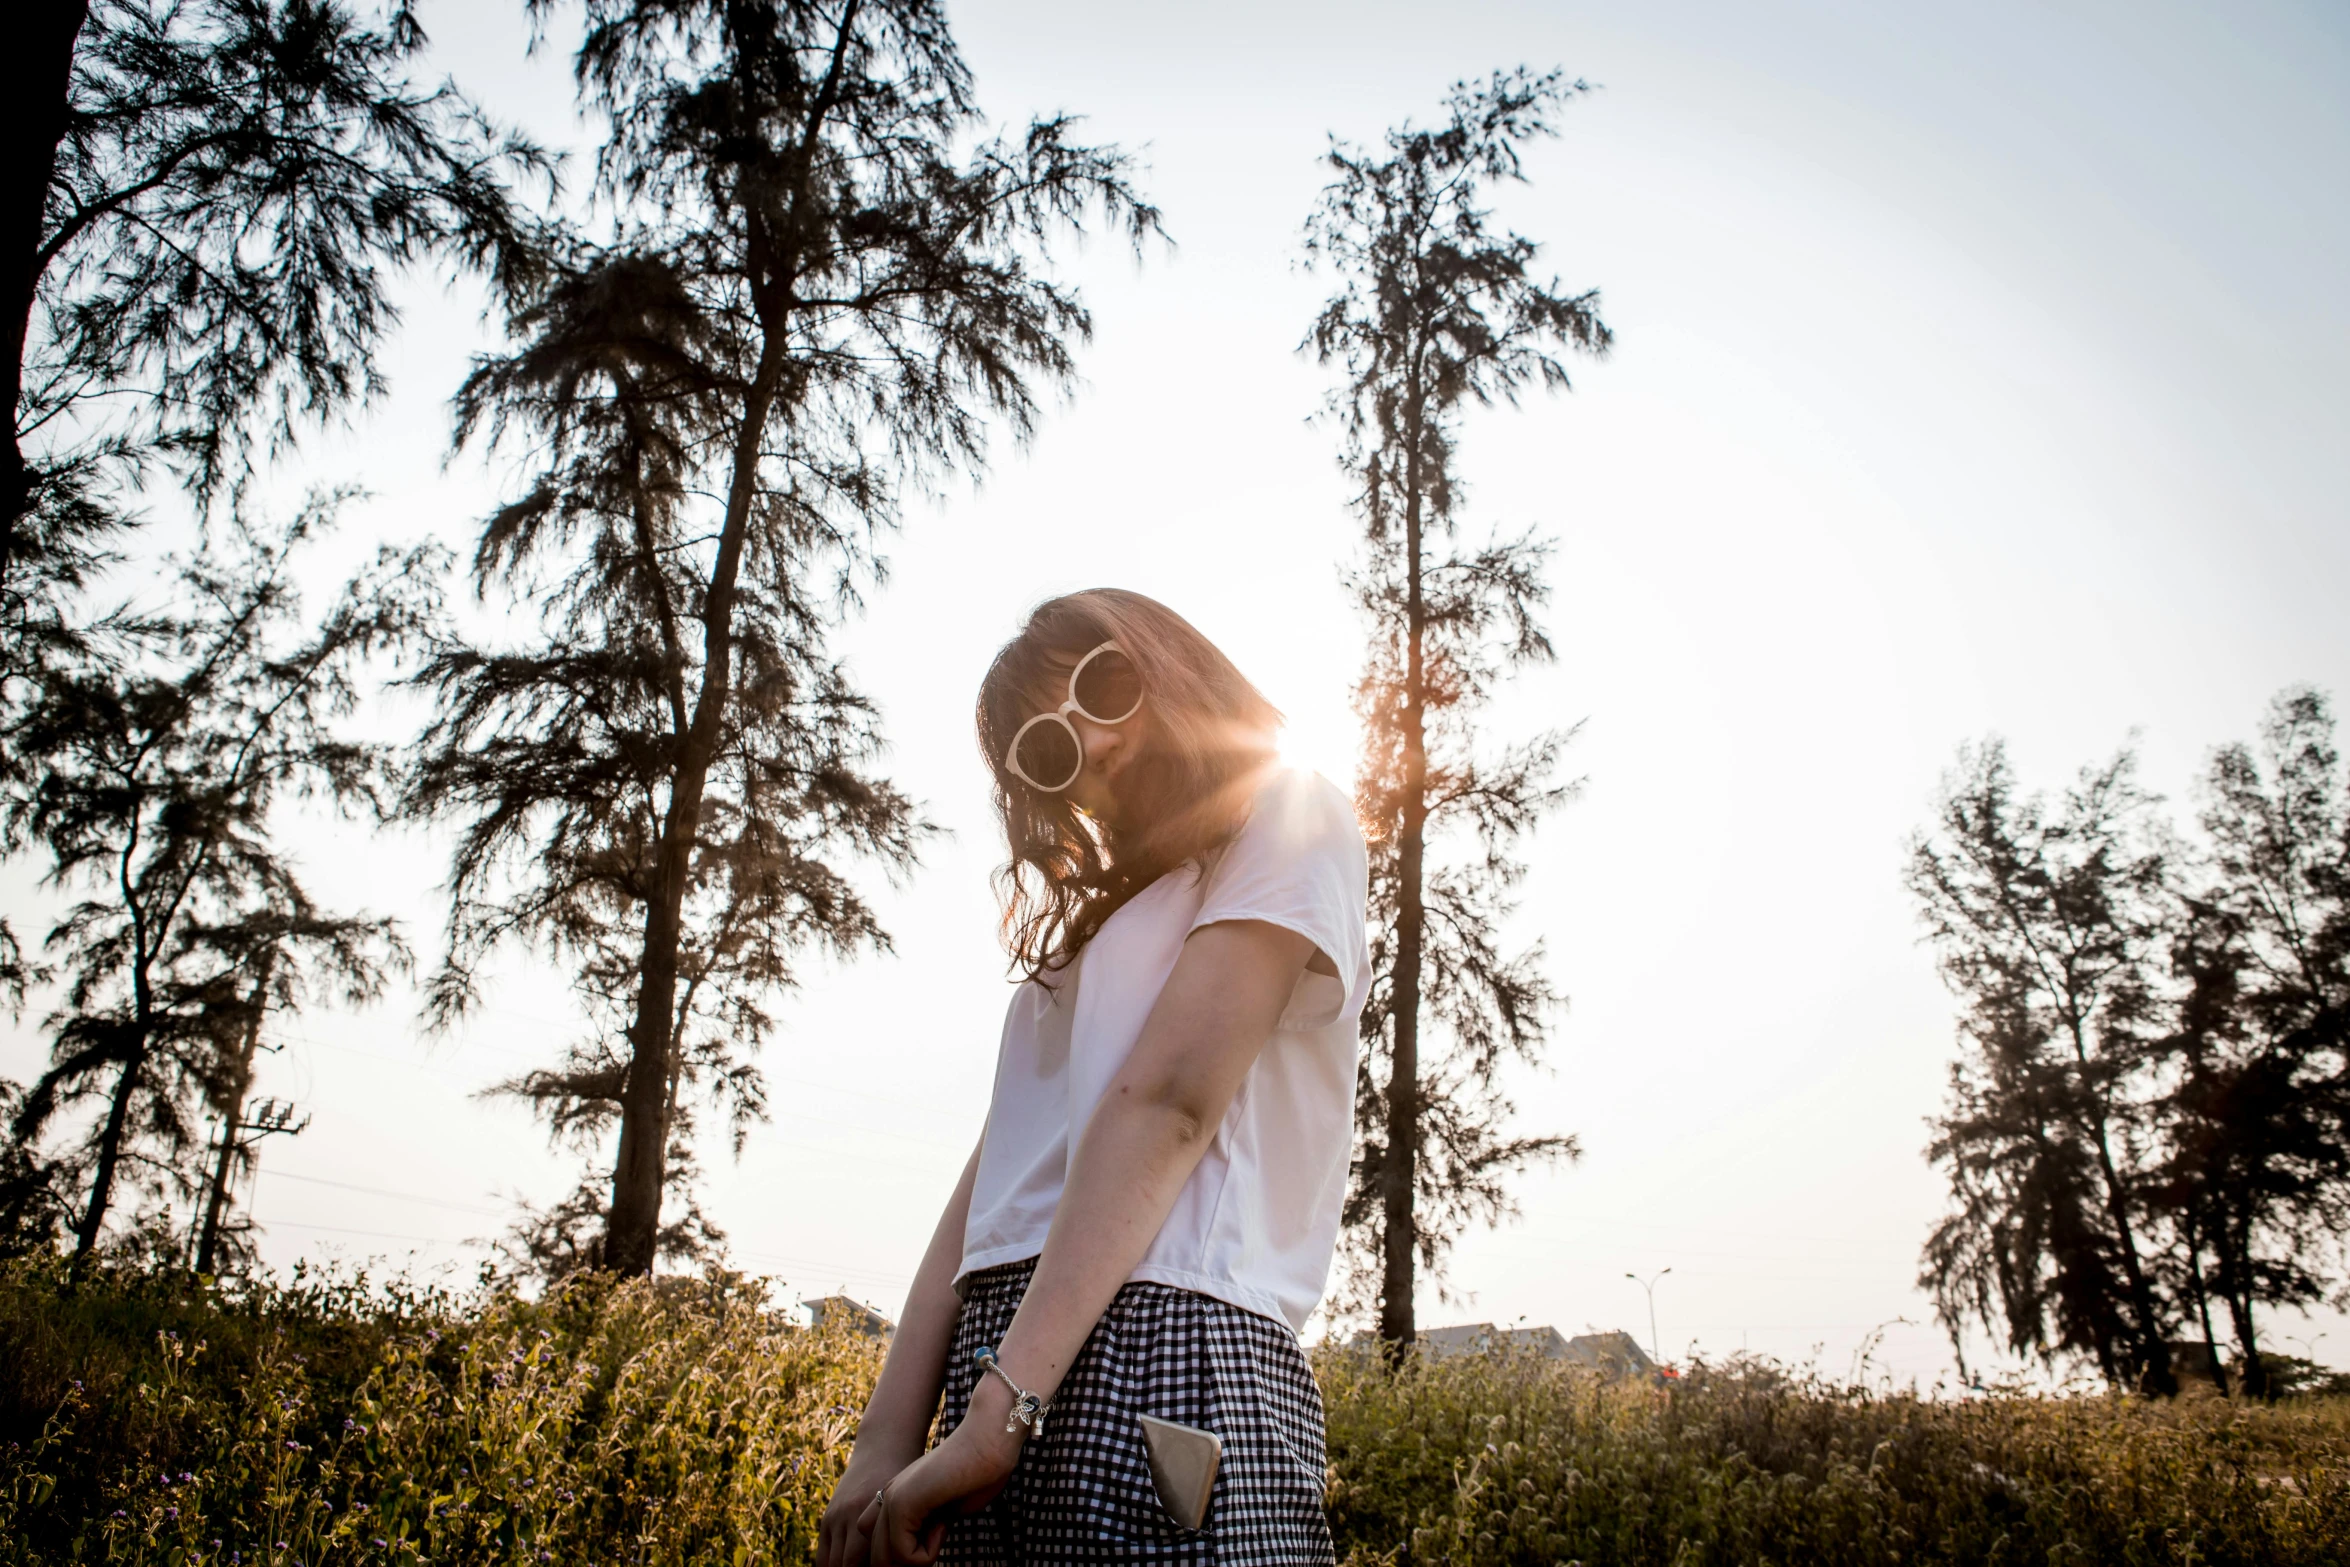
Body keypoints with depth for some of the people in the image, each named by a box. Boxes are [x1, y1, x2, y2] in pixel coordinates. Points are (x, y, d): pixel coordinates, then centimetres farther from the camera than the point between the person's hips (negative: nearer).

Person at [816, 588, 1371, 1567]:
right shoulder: (1084, 929, 25)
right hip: (1001, 1356, 7)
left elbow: (1169, 1104, -12)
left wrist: (999, 1411, -19)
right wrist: (885, 1441, 1)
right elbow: (991, 1182, 12)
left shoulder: (1292, 817, 2)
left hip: (1159, 1351, -7)